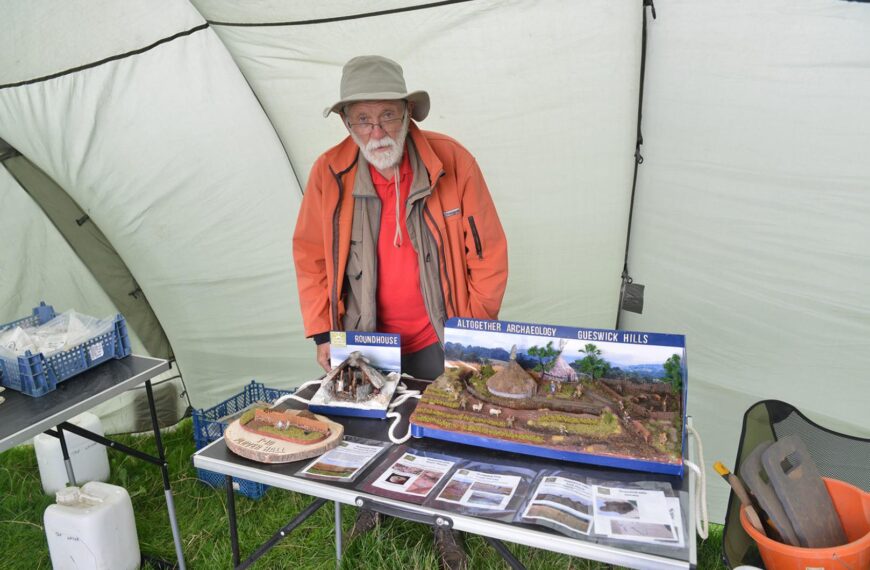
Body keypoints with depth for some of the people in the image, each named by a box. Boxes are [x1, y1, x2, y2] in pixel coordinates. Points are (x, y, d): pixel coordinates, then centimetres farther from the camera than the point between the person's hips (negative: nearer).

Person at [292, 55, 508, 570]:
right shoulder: (329, 172, -10)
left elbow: (487, 255, -9)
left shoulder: (453, 162, -15)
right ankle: (374, 504, 48)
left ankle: (446, 527, 38)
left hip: (437, 339, -1)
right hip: (363, 337, 2)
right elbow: (311, 257, 1)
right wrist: (322, 334, 0)